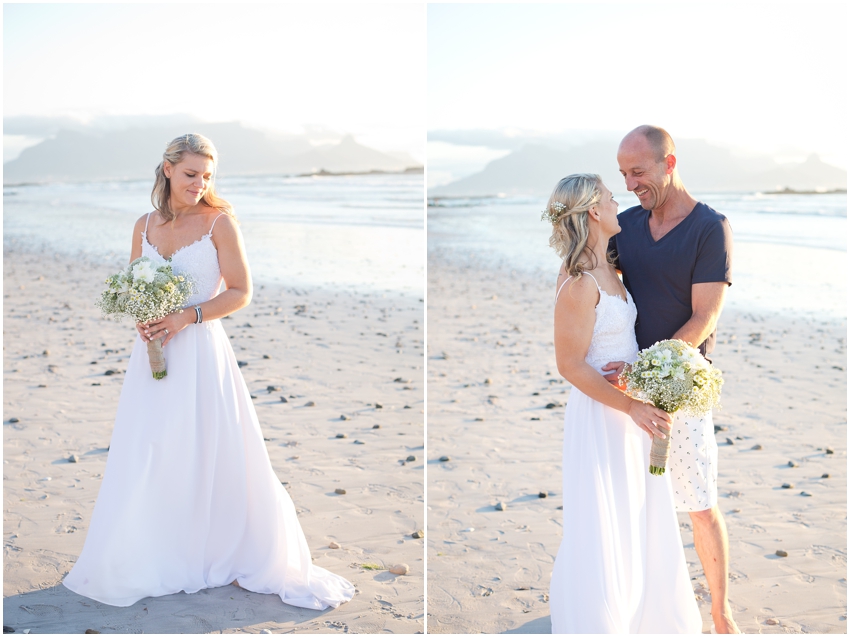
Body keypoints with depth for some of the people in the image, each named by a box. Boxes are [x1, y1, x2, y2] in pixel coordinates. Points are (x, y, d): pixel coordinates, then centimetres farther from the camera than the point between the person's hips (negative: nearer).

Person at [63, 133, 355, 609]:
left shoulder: (219, 221, -5)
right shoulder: (145, 226, 8)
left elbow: (241, 292, -7)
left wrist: (187, 316, -17)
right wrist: (141, 319, -3)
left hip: (201, 352, -4)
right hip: (154, 352, 5)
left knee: (211, 458, 2)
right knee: (148, 460, 8)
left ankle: (227, 556, 17)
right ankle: (156, 558, 23)